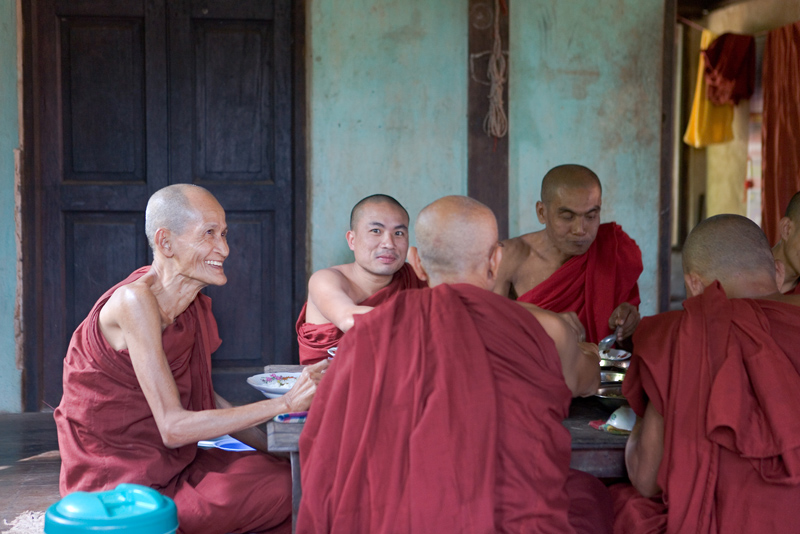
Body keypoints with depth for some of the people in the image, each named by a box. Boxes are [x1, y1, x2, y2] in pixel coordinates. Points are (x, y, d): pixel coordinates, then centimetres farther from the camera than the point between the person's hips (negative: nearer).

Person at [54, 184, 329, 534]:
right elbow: (173, 428, -24)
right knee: (286, 490, -19)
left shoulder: (194, 305, 5)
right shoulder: (135, 300, -21)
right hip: (121, 486, -8)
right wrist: (287, 403, -23)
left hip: (174, 463, 8)